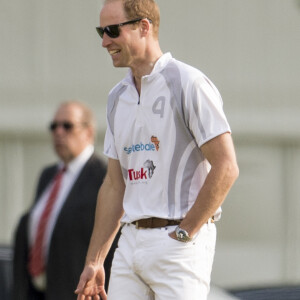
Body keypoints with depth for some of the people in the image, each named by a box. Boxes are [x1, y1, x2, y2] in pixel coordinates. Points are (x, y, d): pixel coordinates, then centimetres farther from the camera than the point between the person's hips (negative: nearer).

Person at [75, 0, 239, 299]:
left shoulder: (188, 83, -9)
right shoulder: (118, 97, 16)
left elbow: (226, 168, -14)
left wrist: (184, 232, -13)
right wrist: (94, 261, 14)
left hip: (180, 245, -7)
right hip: (131, 241, 8)